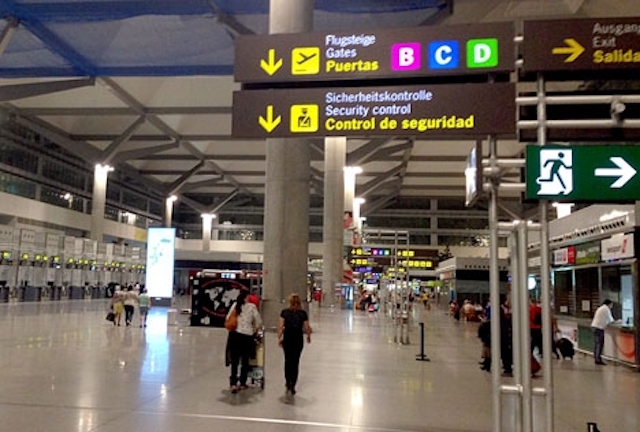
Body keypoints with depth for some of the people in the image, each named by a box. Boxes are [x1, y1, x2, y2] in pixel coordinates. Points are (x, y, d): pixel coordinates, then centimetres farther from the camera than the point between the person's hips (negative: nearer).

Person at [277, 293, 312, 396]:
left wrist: (279, 338, 1)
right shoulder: (303, 313, -5)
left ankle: (288, 383, 28)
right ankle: (292, 385, 0)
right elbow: (306, 328, -2)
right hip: (298, 339, -1)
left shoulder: (284, 312, -4)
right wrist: (308, 336, 16)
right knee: (295, 362, 4)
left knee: (287, 360, 19)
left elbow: (280, 326, -7)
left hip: (287, 338, 1)